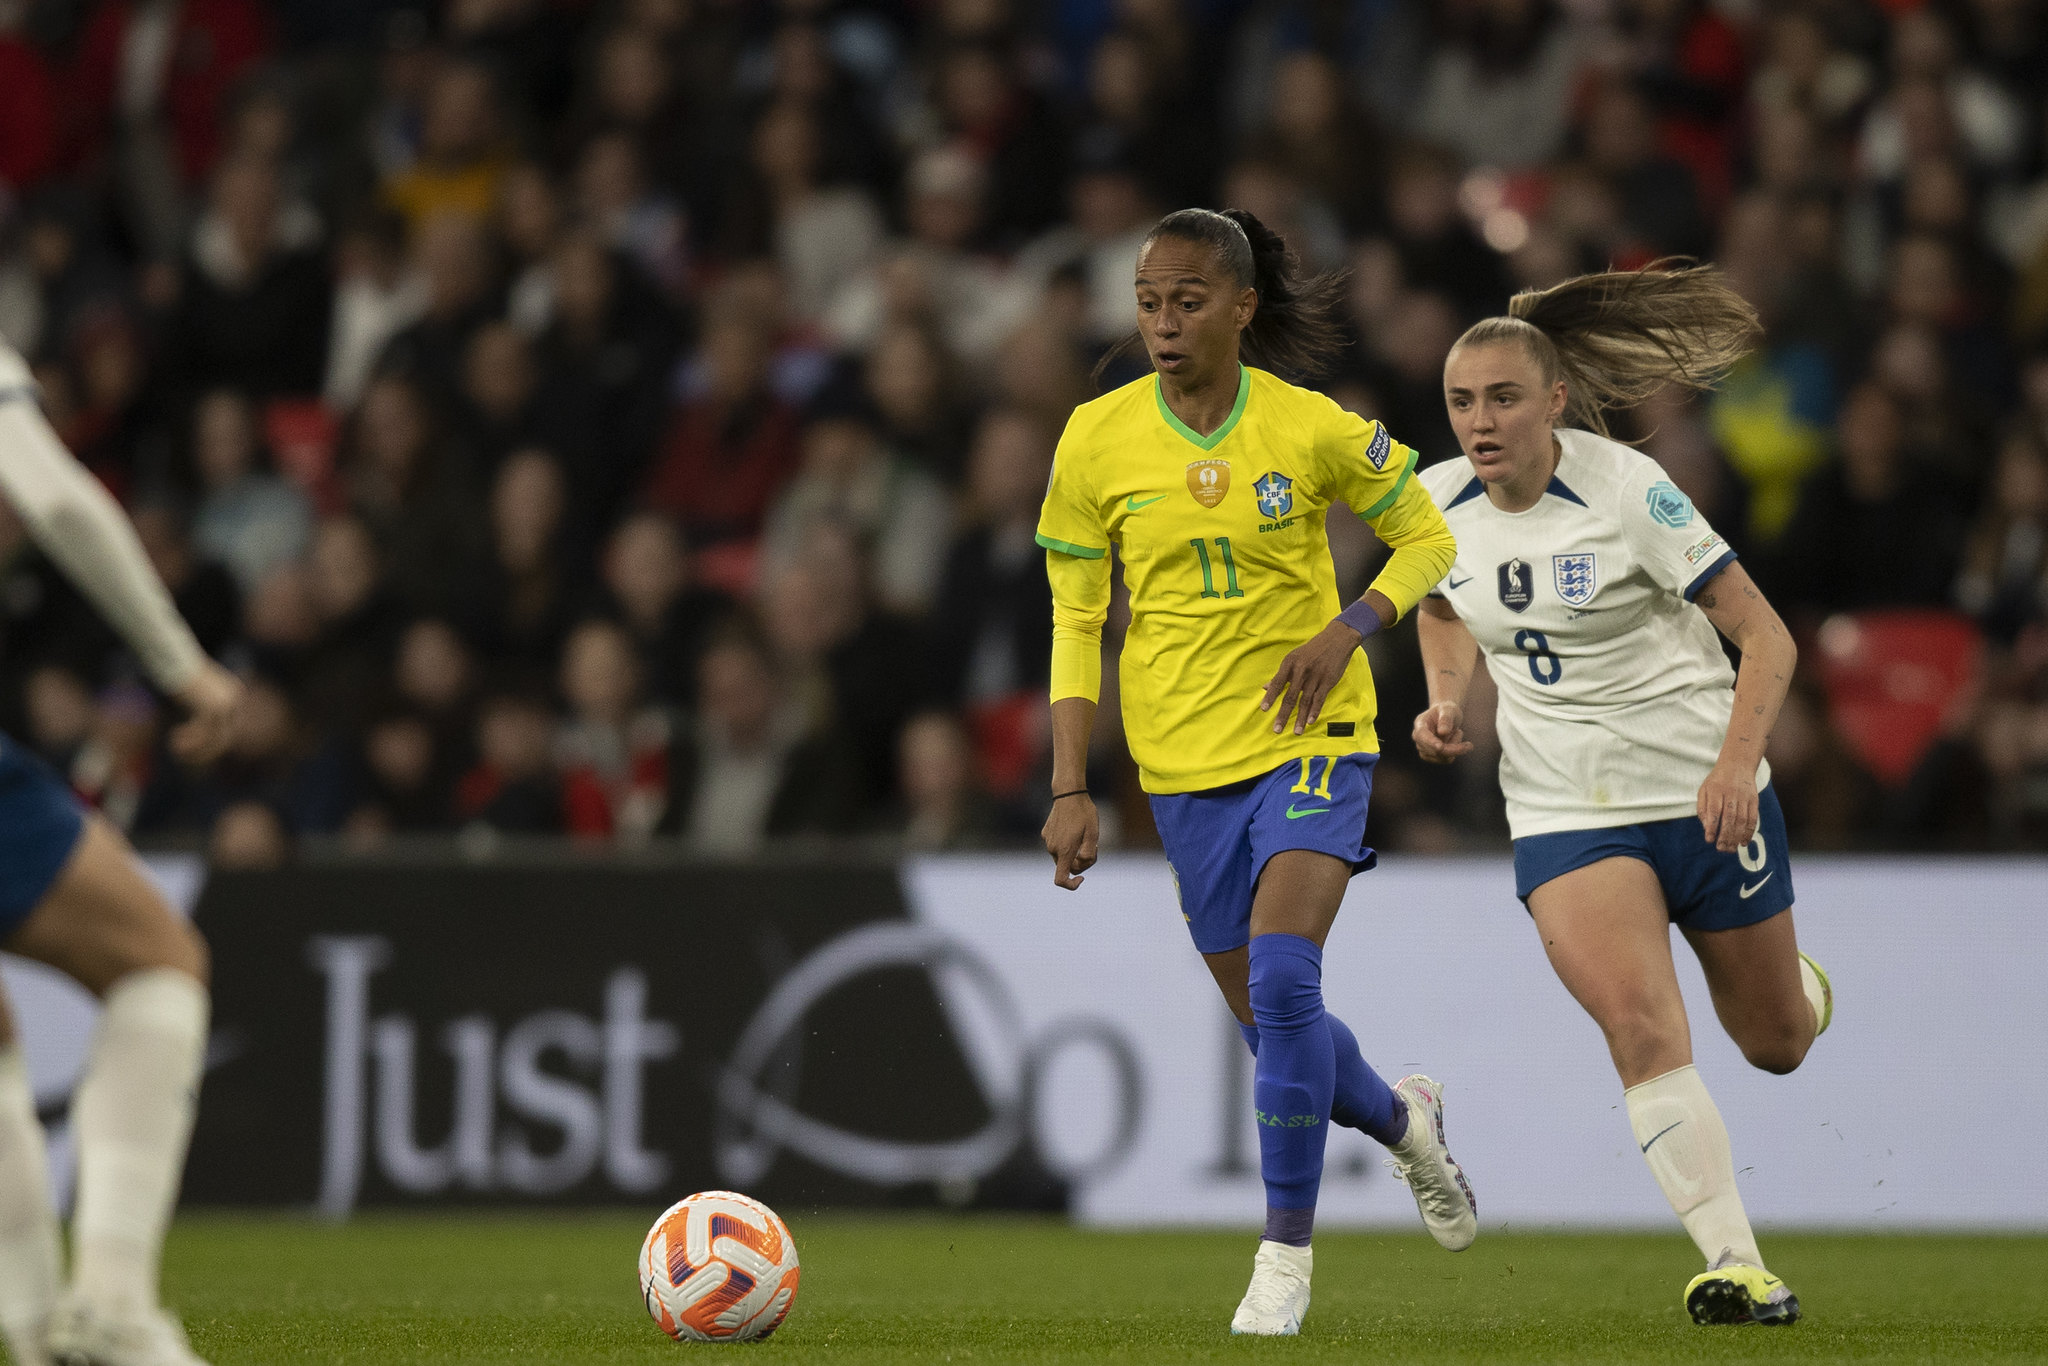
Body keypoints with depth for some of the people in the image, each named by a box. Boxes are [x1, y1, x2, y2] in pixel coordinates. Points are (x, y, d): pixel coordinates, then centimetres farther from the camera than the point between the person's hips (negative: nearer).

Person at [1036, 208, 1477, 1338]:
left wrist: (1348, 629, -15)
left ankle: (1286, 1249, -8)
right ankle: (1404, 1120, 41)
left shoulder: (1313, 429, -10)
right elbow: (1076, 620, 2)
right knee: (1270, 1022, 8)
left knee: (1281, 982, -21)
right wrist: (1071, 790, -4)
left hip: (1311, 738, -3)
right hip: (1185, 759, 3)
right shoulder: (1096, 441, -5)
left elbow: (1426, 538, 4)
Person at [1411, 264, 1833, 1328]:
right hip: (1565, 815, 2)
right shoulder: (1438, 505, -3)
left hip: (1704, 792, -2)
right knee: (1641, 1028, -22)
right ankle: (1736, 1262, -23)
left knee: (1776, 1044, 14)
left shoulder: (1626, 491, -17)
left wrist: (1738, 762, -28)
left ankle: (1804, 989, 53)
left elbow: (1765, 637, -15)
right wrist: (1446, 703, 1)